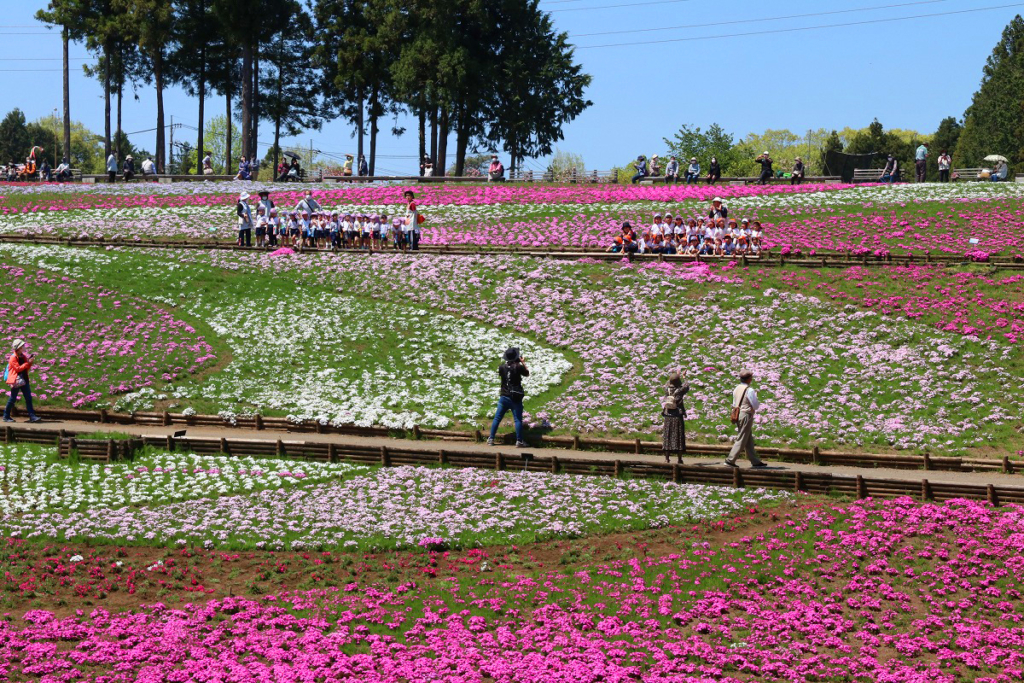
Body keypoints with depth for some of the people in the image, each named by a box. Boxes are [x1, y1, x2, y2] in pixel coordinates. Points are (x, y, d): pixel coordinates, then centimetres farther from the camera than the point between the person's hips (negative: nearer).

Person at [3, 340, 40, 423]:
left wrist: (30, 363, -3)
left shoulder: (23, 356, 11)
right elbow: (18, 368, -16)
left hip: (24, 379, 7)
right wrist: (27, 363, -16)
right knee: (13, 398, 0)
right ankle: (6, 416, 11)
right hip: (16, 380, -7)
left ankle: (32, 416, -1)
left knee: (28, 398, 1)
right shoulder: (13, 358, -11)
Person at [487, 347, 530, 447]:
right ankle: (519, 441, -1)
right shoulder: (518, 367, -10)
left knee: (497, 418, 9)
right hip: (515, 398, -3)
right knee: (518, 419, 0)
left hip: (504, 397, 3)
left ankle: (491, 439, 11)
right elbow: (527, 374, 6)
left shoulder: (502, 367, -1)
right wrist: (523, 363, 16)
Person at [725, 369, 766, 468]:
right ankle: (730, 460, -4)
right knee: (741, 440, -3)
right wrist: (756, 396, 4)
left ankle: (755, 461, 18)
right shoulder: (749, 390, -15)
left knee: (749, 440, 13)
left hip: (738, 414, 8)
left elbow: (734, 404, 14)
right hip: (746, 415, -8)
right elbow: (756, 406, -11)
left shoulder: (736, 389, 8)